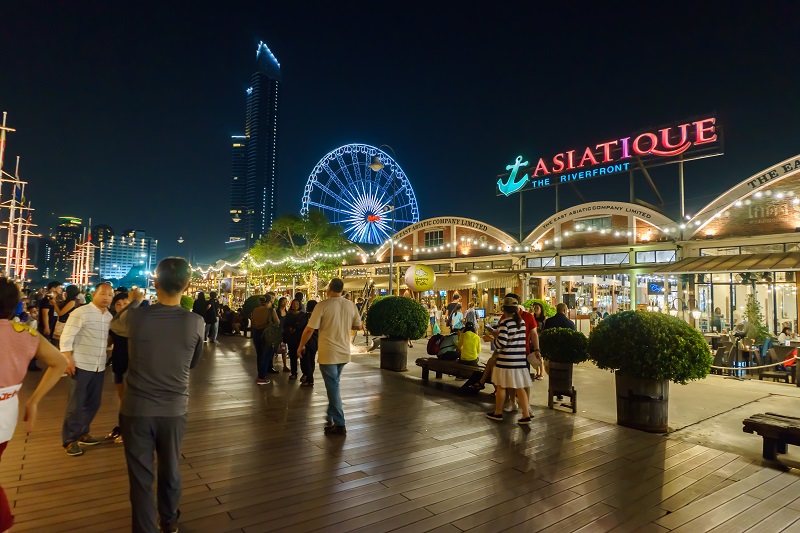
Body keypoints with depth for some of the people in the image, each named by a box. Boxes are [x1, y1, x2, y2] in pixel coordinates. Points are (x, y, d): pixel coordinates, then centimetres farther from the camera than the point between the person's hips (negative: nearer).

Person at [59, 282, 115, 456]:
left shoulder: (109, 316, 8)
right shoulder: (81, 312, -11)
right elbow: (66, 337, -12)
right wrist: (68, 360, -17)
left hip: (99, 367, 6)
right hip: (81, 365, -6)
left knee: (93, 403, 13)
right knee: (76, 404, 3)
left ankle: (82, 433, 30)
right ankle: (69, 440, 16)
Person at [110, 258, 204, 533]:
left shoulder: (136, 317, -14)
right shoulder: (196, 322, -14)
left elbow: (115, 324, 12)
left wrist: (133, 302, 27)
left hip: (137, 408, -1)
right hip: (174, 409, 1)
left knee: (140, 475, 12)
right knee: (170, 469, 21)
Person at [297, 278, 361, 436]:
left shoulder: (323, 305, -14)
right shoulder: (351, 305, -1)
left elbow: (310, 329, -14)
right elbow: (358, 325, 11)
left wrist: (301, 346, 1)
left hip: (328, 353, -5)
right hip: (343, 352, 5)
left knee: (333, 387, 1)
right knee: (333, 385, 23)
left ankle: (339, 425, 4)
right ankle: (331, 416, 34)